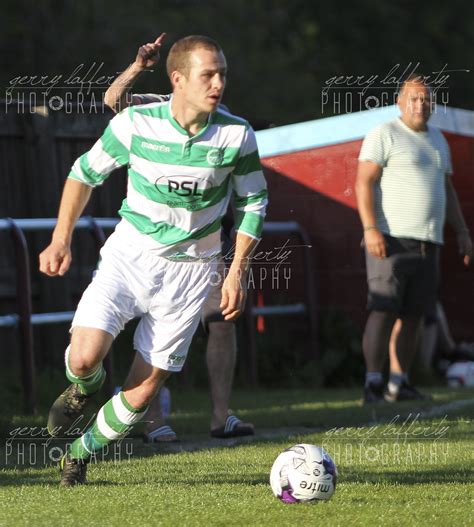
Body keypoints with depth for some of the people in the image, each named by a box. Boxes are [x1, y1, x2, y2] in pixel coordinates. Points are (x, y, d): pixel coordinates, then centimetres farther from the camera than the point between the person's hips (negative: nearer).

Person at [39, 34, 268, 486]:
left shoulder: (236, 135, -10)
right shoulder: (136, 123, -12)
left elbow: (253, 201, 4)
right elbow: (85, 172, 4)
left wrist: (237, 271, -2)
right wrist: (61, 240, -1)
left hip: (189, 269, 1)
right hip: (129, 253, 0)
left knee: (142, 391, -1)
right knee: (84, 357, -20)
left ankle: (82, 451, 25)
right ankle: (83, 387, 19)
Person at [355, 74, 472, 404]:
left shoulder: (437, 140, 19)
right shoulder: (384, 135, -4)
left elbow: (447, 191, 24)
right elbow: (364, 183, -12)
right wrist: (370, 229, -23)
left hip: (427, 242, 7)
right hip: (391, 239, -7)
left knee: (413, 315, 5)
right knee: (384, 311, -13)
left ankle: (400, 383, 10)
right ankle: (373, 385, -16)